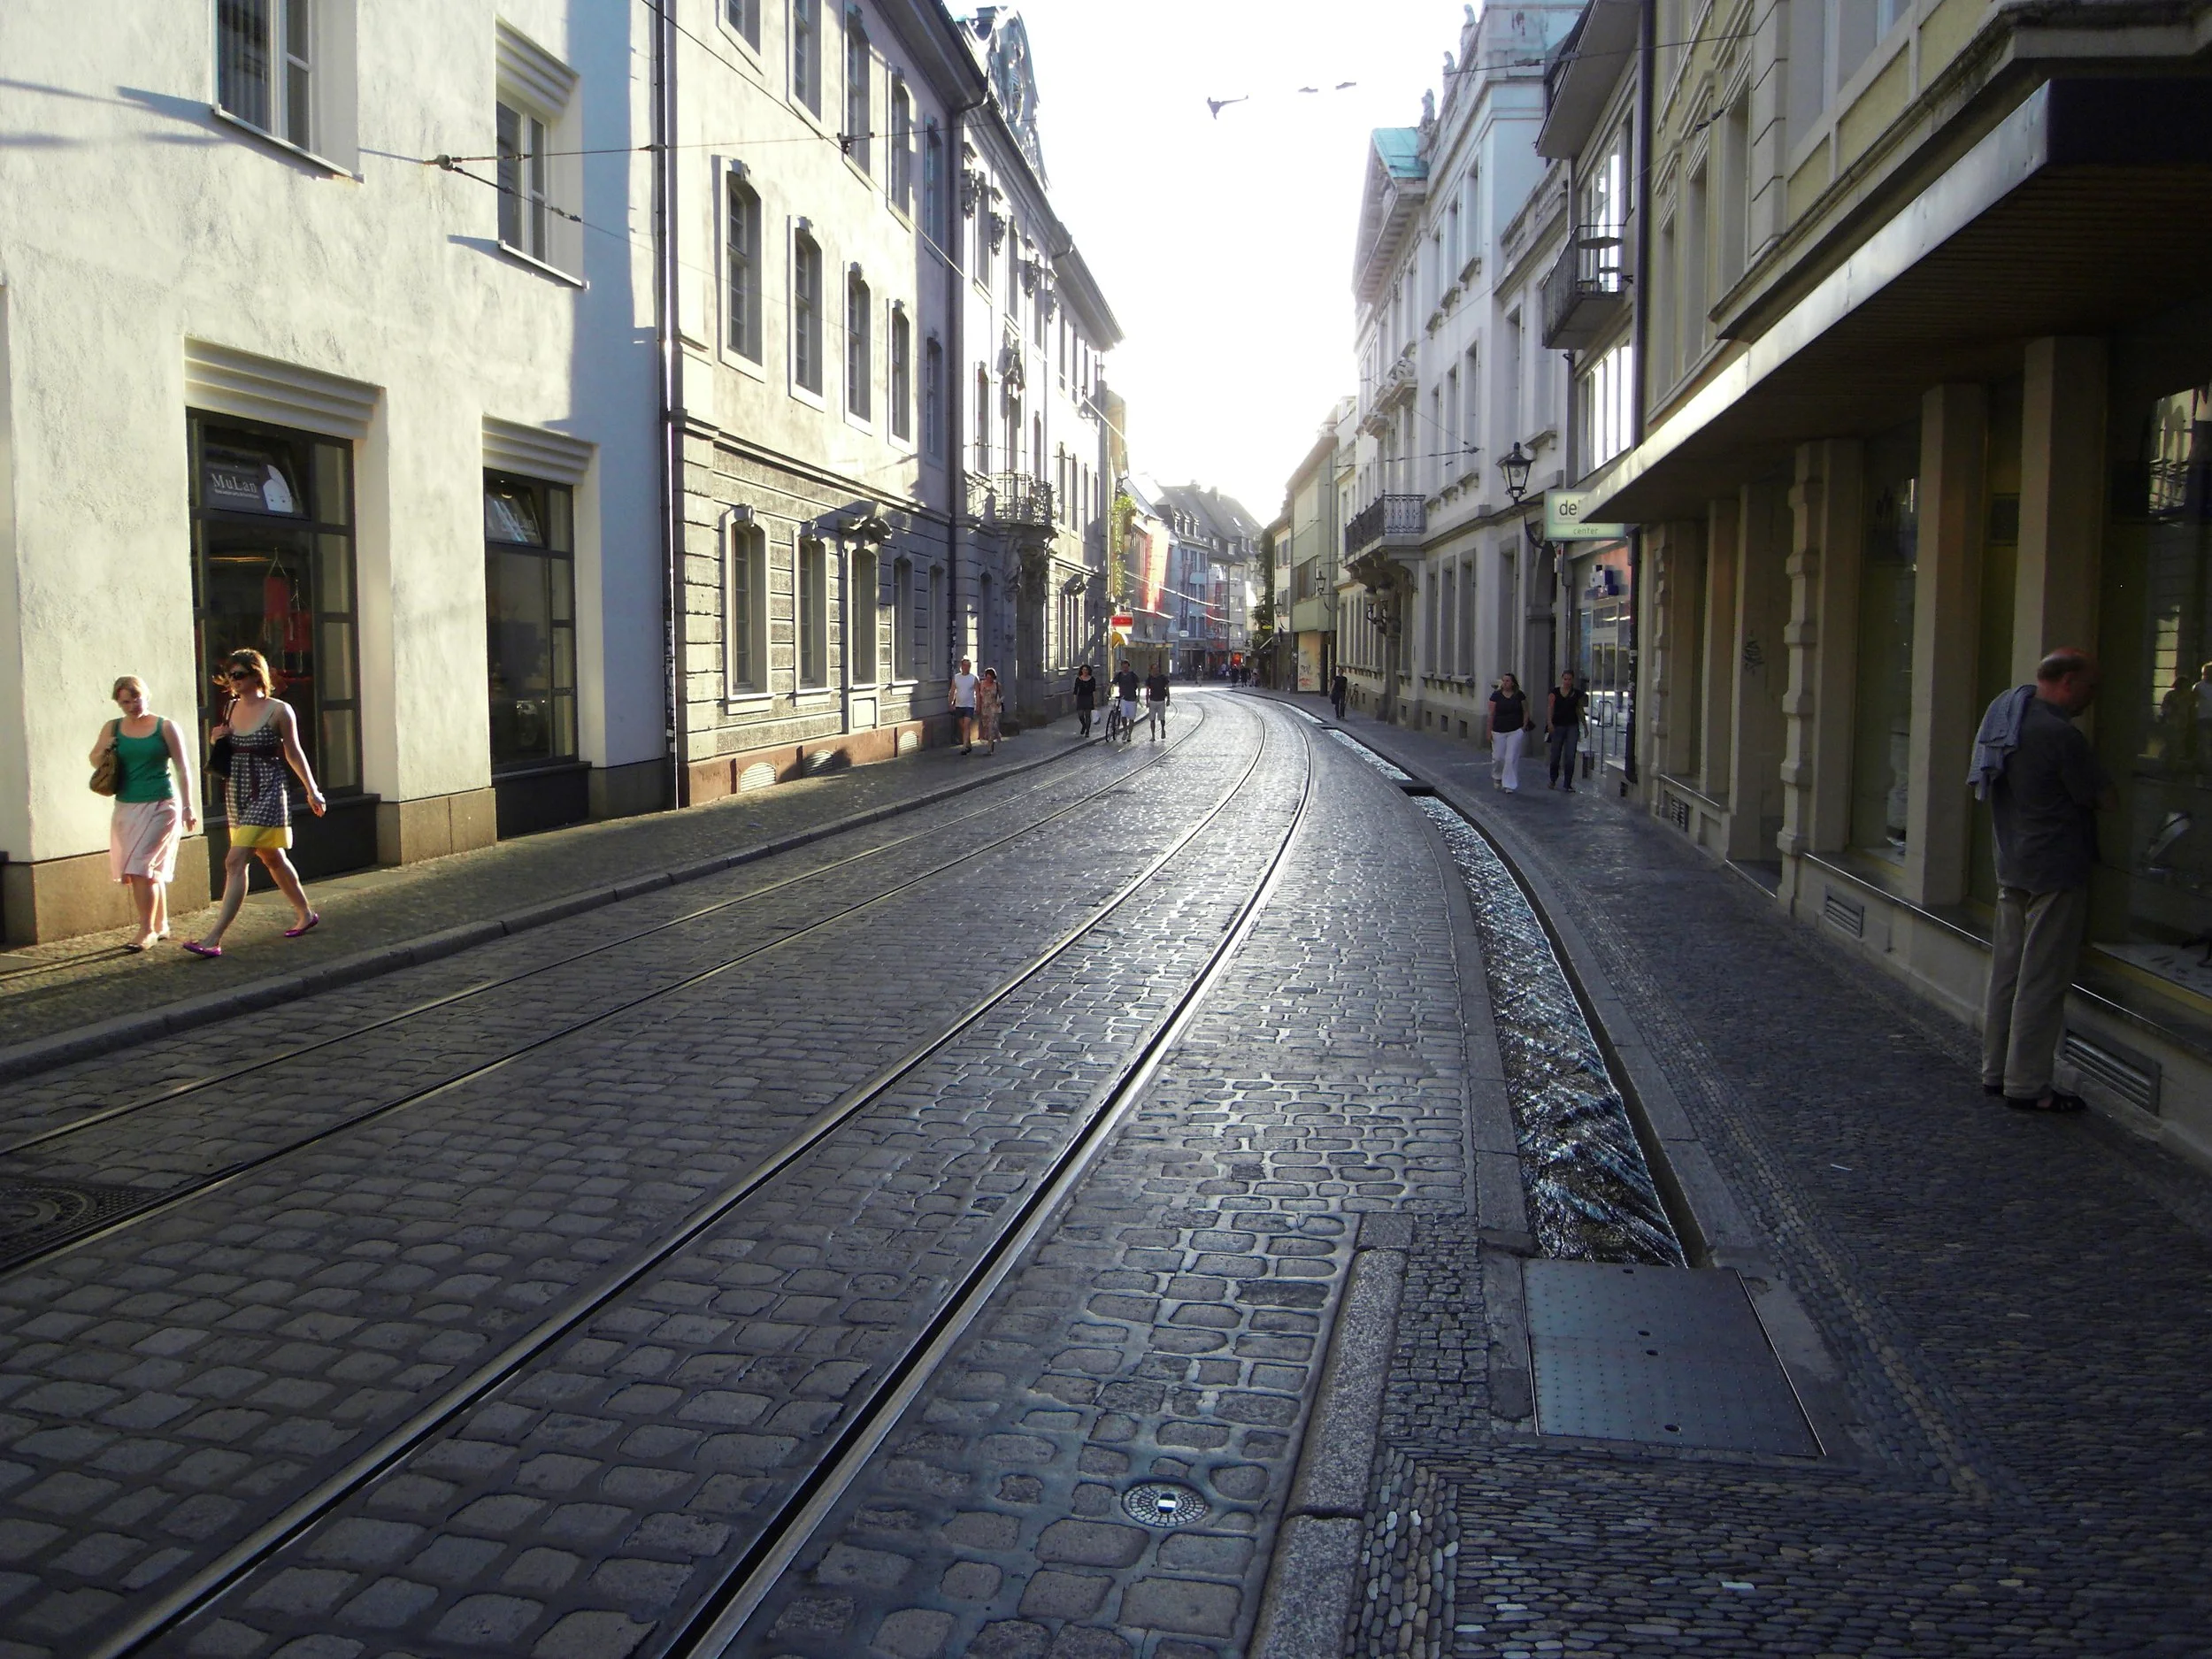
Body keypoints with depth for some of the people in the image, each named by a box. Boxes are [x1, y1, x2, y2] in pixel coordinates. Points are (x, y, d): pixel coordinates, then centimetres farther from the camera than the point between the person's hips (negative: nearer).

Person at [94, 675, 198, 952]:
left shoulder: (165, 727, -2)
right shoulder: (112, 729, 9)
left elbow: (183, 768, -1)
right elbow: (94, 761, 18)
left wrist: (188, 806, -5)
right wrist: (104, 751, -5)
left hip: (159, 806, -5)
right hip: (126, 807, 5)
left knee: (140, 868, -13)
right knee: (151, 871, 10)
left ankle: (146, 930, -8)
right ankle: (161, 925, 23)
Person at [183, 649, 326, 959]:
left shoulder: (279, 711, -9)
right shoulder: (231, 708, 8)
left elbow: (294, 753, -1)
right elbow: (227, 753, 19)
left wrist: (312, 791, 2)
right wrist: (217, 740, -3)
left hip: (267, 793, -7)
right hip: (236, 793, 7)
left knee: (235, 861, -15)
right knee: (272, 859, 18)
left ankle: (213, 938, -17)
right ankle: (305, 914, 35)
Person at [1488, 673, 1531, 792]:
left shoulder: (1519, 695, 1)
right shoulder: (1496, 695, -2)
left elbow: (1525, 711, 9)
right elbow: (1491, 714, -2)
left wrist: (1524, 726, -1)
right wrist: (1489, 731, -4)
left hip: (1515, 731, 0)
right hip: (1499, 732, 0)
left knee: (1512, 758, -4)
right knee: (1498, 757, 5)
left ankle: (1509, 784, 3)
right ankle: (1497, 777, 34)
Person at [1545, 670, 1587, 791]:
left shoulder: (1577, 694, 5)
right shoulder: (1555, 692, 1)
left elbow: (1580, 710, 11)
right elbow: (1550, 708, -4)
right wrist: (1549, 722, -19)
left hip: (1572, 727, 0)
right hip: (1558, 726, 0)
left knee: (1570, 757, -3)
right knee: (1555, 755, 8)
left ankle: (1567, 784, 3)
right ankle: (1553, 780, 29)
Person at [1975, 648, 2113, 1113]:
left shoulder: (2005, 712, 6)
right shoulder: (2059, 734, -19)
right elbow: (2103, 796, -14)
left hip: (2012, 866, 8)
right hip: (2056, 869, -8)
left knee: (2007, 971, 14)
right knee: (2042, 980, -2)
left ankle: (1995, 1071, 21)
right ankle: (2027, 1084, 3)